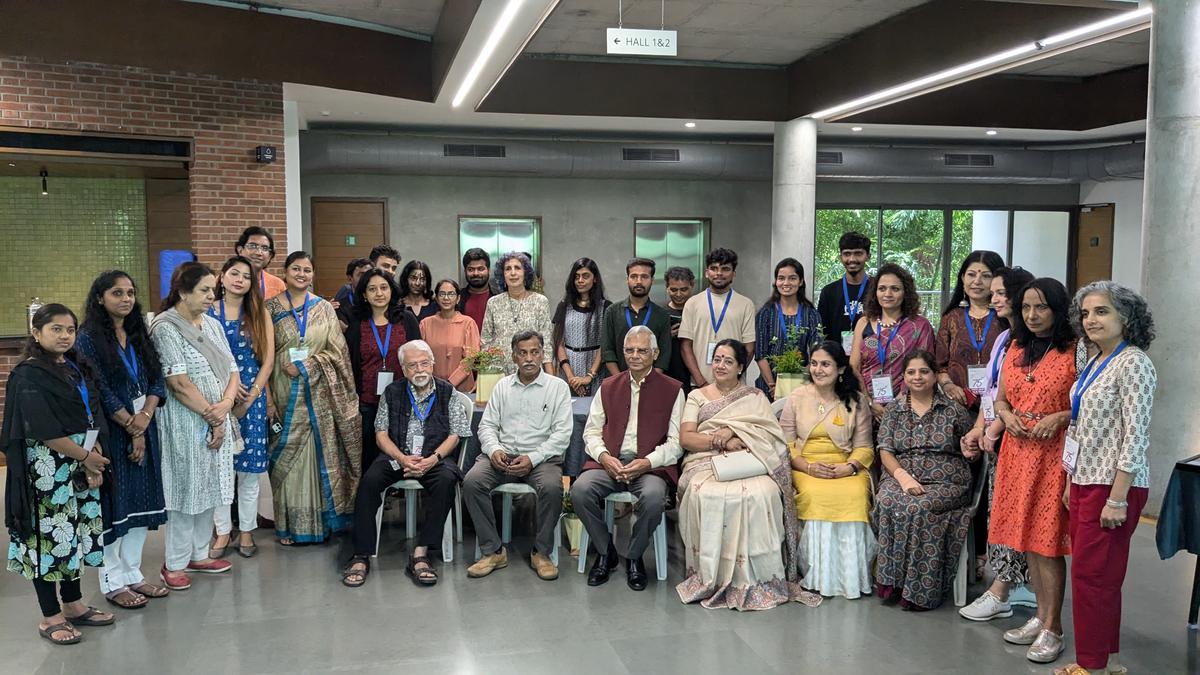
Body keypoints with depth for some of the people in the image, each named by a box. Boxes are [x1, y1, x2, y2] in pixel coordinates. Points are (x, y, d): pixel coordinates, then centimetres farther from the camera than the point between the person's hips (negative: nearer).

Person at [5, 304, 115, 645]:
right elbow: (44, 431, -18)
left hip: (82, 465, 7)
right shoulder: (29, 375, -12)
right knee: (50, 534, 0)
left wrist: (96, 456, -3)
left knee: (78, 531, 13)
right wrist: (86, 457, -12)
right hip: (48, 467, -7)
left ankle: (73, 605, 26)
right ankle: (51, 617, 11)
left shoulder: (77, 368, 10)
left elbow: (93, 417, 11)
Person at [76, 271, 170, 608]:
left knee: (142, 503, 9)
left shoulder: (139, 334, 11)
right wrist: (131, 425, -11)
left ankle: (133, 574, 21)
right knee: (112, 505, 1)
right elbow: (100, 392, -13)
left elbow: (157, 381, 6)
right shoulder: (89, 339, -7)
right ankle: (113, 582, 11)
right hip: (110, 433, -6)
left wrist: (144, 419, -9)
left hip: (145, 429, 6)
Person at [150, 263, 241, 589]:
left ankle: (199, 554, 26)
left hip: (218, 422, 7)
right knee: (186, 489, 0)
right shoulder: (165, 327, -11)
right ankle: (174, 564, 12)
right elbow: (179, 382, -17)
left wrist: (224, 406, -10)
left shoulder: (212, 325, 11)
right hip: (185, 423, -7)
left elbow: (232, 369, 7)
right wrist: (211, 416, -14)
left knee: (209, 488, 13)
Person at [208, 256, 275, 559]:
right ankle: (223, 531, 12)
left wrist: (250, 398, -5)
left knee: (249, 467, 3)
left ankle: (246, 530, 13)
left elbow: (268, 360, 3)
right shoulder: (207, 312, 3)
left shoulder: (259, 313, 7)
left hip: (253, 397, 1)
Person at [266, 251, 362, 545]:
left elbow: (337, 351, 2)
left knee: (321, 452, 2)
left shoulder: (324, 308, 7)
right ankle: (291, 524, 10)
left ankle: (322, 519, 12)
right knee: (288, 455, 1)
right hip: (287, 392, -1)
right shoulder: (272, 308, 4)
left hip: (320, 392, 1)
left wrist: (306, 365, -10)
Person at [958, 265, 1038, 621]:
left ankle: (999, 593, 3)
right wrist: (977, 429, 9)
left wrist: (993, 430, -13)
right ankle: (1020, 585, 21)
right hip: (996, 436, 9)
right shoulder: (1003, 337, 16)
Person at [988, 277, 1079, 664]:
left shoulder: (1075, 351, -8)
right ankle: (1041, 615, 24)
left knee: (1048, 540, -3)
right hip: (1018, 449, 6)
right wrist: (1007, 416, -4)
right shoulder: (1016, 349, 12)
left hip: (1054, 452, -6)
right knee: (1026, 536, 12)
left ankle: (1053, 629, 8)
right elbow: (1000, 398, 16)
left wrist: (1059, 418, -21)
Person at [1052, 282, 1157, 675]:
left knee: (1092, 573, -3)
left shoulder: (1132, 364, -14)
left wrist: (1117, 498, -19)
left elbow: (1135, 436, -18)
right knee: (1098, 574, 13)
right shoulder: (1096, 362, 12)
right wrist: (1072, 483, 17)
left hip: (1113, 486, -9)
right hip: (1086, 481, 9)